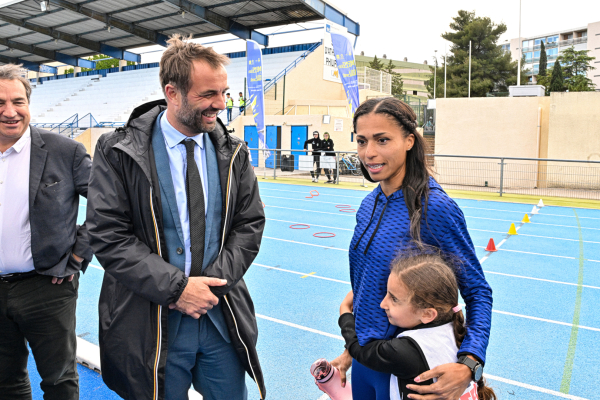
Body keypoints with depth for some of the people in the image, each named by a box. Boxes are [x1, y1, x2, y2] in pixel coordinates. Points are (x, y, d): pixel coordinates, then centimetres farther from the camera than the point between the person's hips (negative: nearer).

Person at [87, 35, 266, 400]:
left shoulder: (233, 152, 1)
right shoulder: (118, 152, -8)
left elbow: (250, 224, 1)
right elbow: (109, 236, -11)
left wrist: (212, 282, -11)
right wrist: (177, 287, -17)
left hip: (223, 317, 3)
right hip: (152, 323, -2)